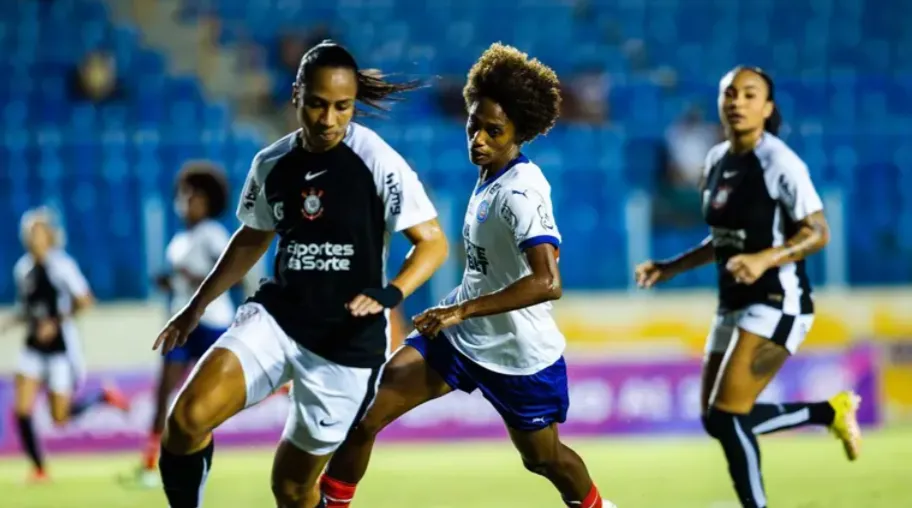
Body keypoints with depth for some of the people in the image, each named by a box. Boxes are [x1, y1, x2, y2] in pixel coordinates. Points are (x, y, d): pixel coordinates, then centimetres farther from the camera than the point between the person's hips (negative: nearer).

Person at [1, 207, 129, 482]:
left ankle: (104, 395, 26)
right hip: (34, 347, 5)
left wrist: (55, 323, -19)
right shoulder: (22, 268, 5)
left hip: (61, 344, -5)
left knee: (60, 417, -1)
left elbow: (85, 301, -12)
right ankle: (38, 468, 3)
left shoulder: (62, 265, -12)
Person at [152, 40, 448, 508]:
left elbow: (432, 243, -11)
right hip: (276, 316, 3)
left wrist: (389, 295, -29)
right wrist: (196, 307, 20)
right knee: (187, 418, -22)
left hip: (347, 341, -3)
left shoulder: (377, 162, -13)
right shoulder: (271, 164, 2)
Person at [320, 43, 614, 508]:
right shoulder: (492, 175, -1)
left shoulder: (521, 193, -26)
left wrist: (465, 309, -41)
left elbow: (547, 283, -39)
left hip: (519, 356, -7)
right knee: (364, 413, -9)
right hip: (460, 336, 7)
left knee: (543, 458, 16)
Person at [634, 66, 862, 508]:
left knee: (726, 416, -17)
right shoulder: (717, 160, 9)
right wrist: (670, 268, 14)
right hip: (733, 305, 9)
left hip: (777, 303, -9)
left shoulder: (778, 162, -14)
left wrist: (765, 259, -31)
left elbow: (818, 233, -17)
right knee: (718, 420, 10)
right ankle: (832, 412, 26)